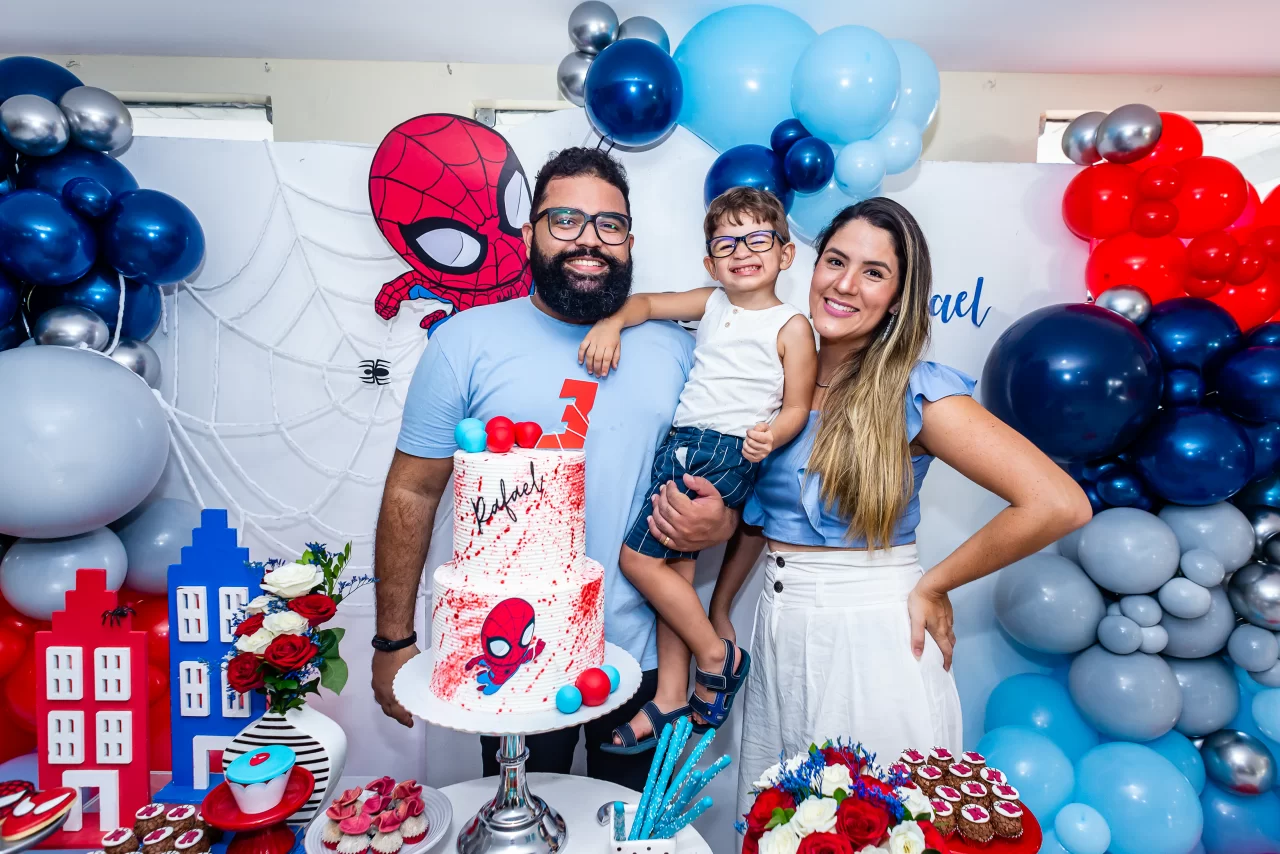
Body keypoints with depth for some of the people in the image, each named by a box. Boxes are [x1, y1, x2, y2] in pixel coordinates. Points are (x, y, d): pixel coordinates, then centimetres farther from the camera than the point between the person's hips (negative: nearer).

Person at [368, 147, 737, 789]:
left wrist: (722, 520, -12)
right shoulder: (467, 341, -6)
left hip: (641, 657, 3)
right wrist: (394, 641, -3)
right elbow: (411, 495, -3)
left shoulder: (674, 350, 2)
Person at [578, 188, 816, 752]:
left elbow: (796, 406, -4)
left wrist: (769, 435, -25)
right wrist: (611, 323, -3)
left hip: (730, 455, -6)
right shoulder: (712, 304, 14)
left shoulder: (791, 326, -2)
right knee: (674, 566, 8)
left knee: (637, 556, -10)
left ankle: (718, 657, 9)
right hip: (682, 445, 6)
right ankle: (670, 699, 21)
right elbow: (649, 302, 17)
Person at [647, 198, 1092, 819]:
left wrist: (933, 586, -12)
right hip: (778, 633, 5)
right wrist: (718, 613, 8)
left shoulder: (917, 391, -12)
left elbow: (1059, 505, -20)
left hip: (873, 635, -5)